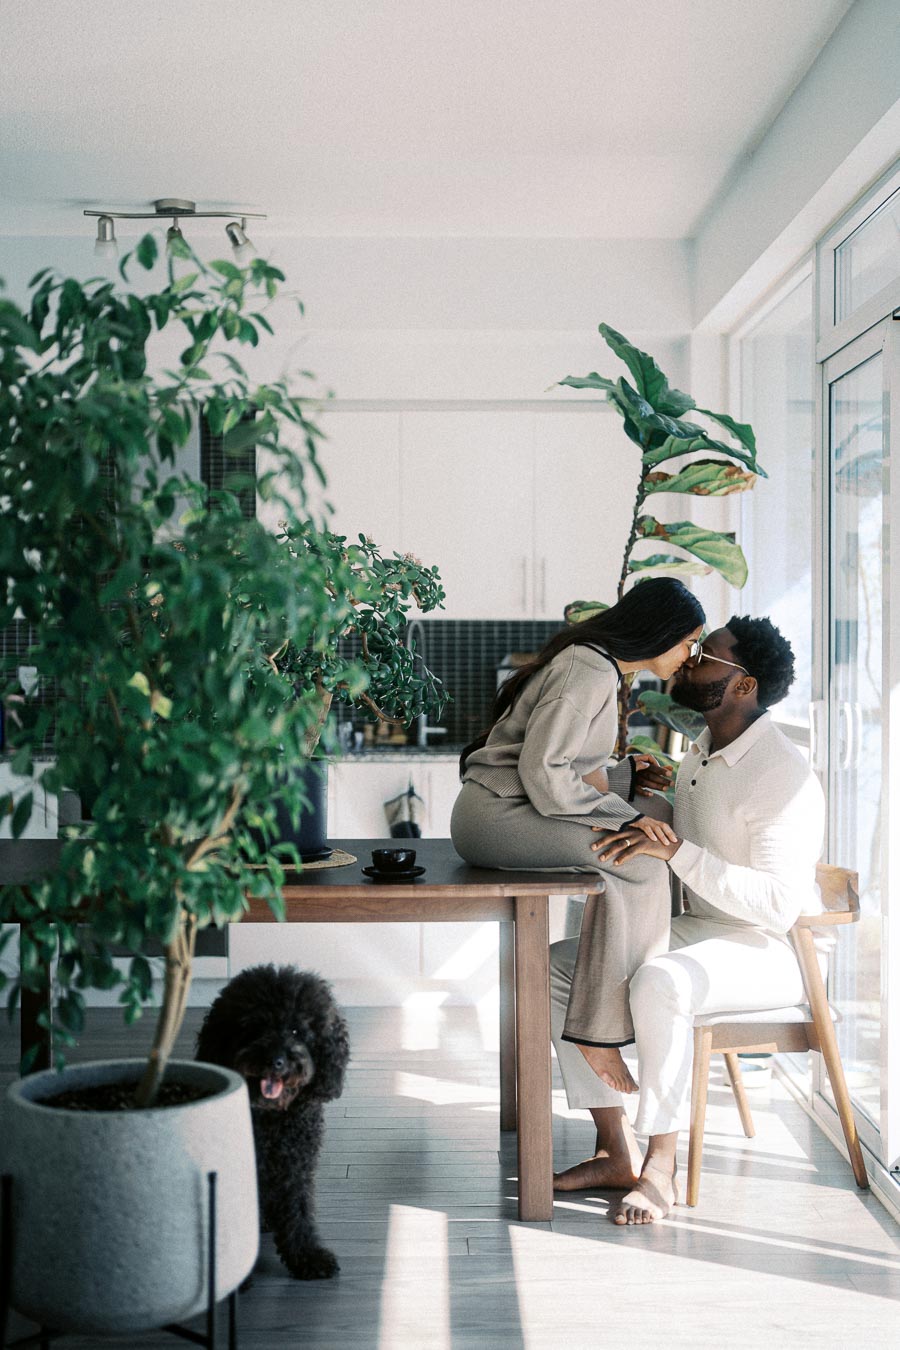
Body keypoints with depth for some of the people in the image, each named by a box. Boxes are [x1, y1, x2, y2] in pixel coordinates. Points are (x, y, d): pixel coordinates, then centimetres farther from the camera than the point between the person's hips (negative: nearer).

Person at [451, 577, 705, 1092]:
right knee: (640, 861, -17)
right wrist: (626, 816, -21)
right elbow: (542, 772, -22)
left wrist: (621, 776, 16)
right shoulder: (589, 671, -15)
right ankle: (600, 1031, -14)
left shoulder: (596, 665, 17)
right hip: (496, 814, -10)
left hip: (502, 811, 10)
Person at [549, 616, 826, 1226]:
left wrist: (675, 850, -33)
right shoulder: (698, 757, 10)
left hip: (773, 950, -9)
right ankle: (617, 1152, -4)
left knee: (658, 983, -37)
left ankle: (661, 1168, -23)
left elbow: (778, 905, -28)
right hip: (699, 933, 9)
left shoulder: (784, 775, -19)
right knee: (560, 964, -3)